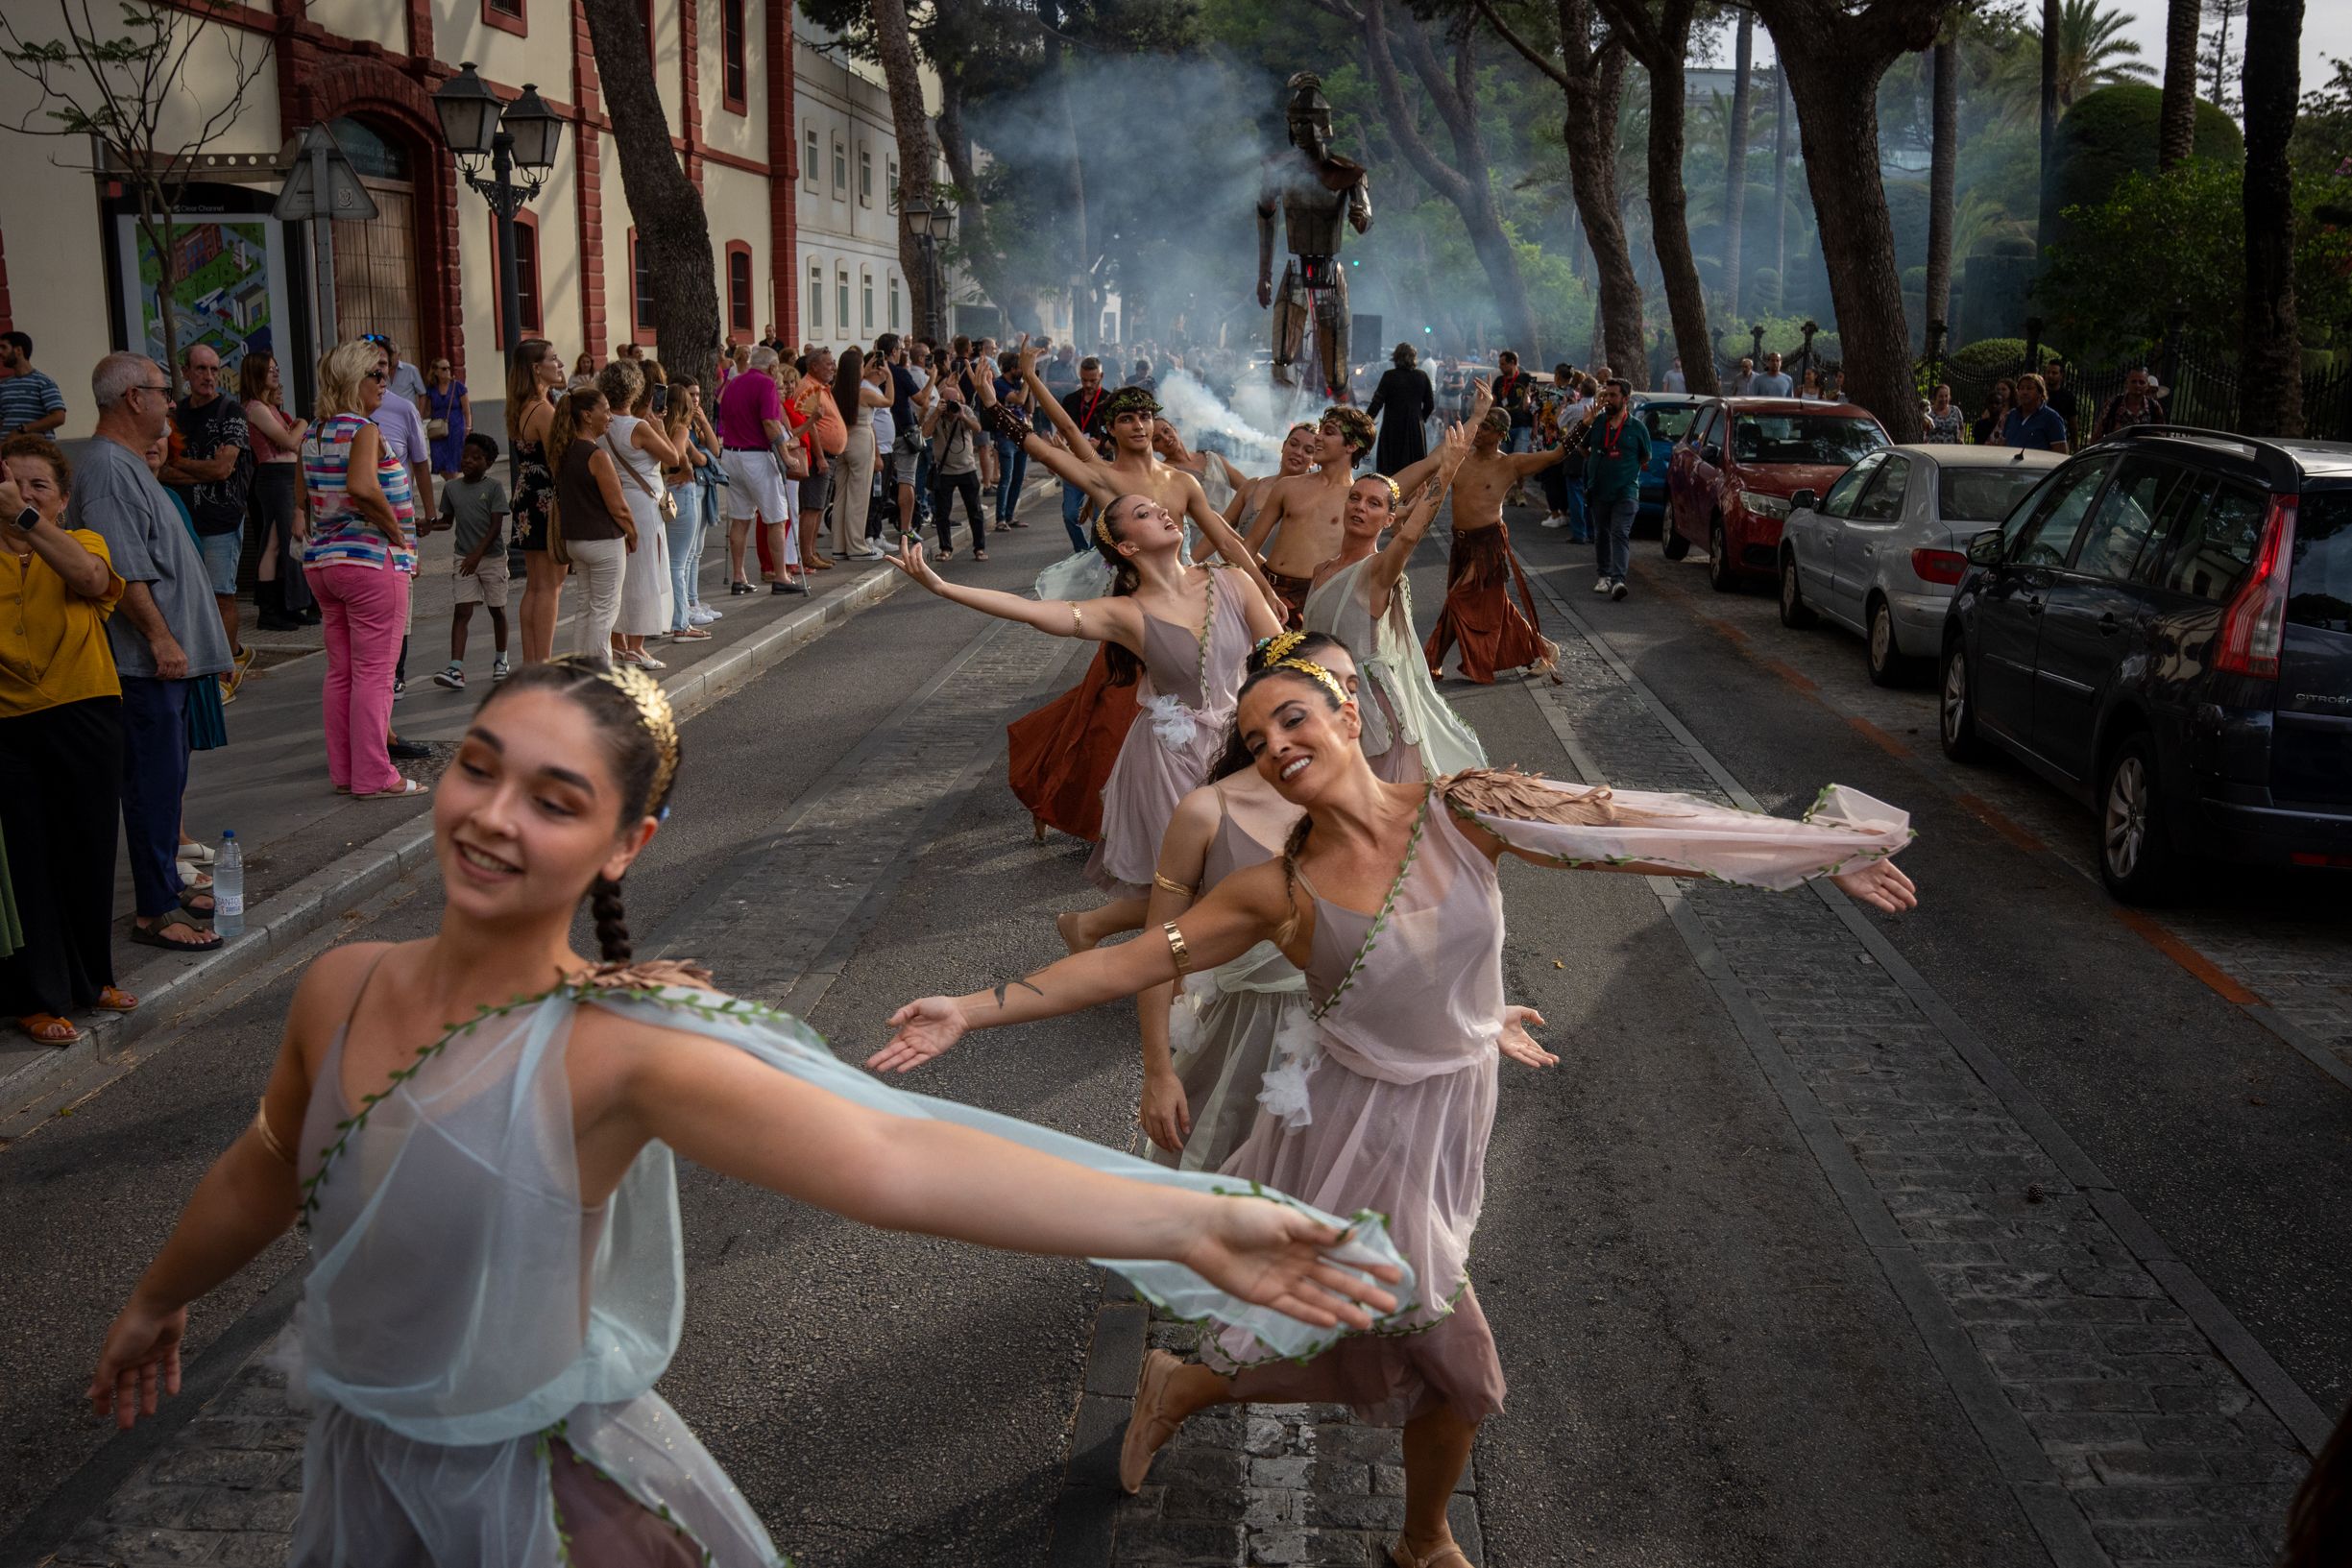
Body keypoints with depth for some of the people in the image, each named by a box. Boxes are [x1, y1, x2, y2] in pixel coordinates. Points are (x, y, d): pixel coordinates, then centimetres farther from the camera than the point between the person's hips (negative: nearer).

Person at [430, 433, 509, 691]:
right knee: (462, 611, -7)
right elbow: (447, 521, 15)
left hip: (492, 556, -2)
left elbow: (496, 526, -11)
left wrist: (477, 554, -19)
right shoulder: (451, 487, 5)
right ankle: (456, 670, -16)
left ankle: (501, 660, 29)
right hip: (465, 558, 2)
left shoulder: (494, 487, -6)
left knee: (497, 609, 10)